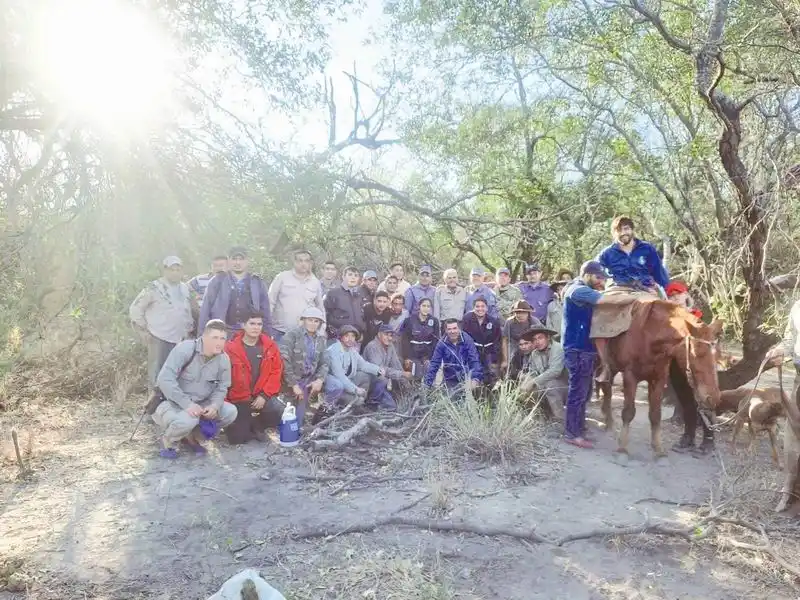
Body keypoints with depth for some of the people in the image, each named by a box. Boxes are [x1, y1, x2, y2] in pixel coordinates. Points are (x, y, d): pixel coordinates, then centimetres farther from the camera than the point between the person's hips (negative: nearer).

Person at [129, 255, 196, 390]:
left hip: (180, 340, 6)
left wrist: (189, 328, 14)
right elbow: (135, 308, -4)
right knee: (156, 375, -4)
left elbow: (191, 310, 23)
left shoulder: (185, 289, 11)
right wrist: (143, 330, -6)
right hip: (159, 339, -5)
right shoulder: (154, 288, -7)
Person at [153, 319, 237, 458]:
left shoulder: (224, 359, -6)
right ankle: (168, 441, 2)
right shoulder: (184, 349, -22)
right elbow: (164, 379, -28)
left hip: (201, 404, 6)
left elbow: (221, 388, 2)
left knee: (230, 412, -14)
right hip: (173, 403, -5)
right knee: (188, 419, -36)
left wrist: (215, 405, -21)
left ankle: (193, 437, 10)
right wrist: (187, 404, -34)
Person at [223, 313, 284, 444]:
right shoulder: (230, 348, -12)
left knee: (281, 413, -24)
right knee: (238, 438, -8)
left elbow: (276, 372, -3)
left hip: (262, 396, 2)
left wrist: (264, 395, -12)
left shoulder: (270, 346, -3)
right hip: (238, 399, -2)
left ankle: (258, 426, 8)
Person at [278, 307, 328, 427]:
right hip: (294, 379, -5)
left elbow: (323, 363, 8)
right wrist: (294, 384, -19)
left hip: (310, 378, 5)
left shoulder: (320, 339, 8)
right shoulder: (292, 334, -9)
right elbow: (284, 362, -16)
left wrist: (319, 380, -12)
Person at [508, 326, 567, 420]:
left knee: (549, 384, -31)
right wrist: (526, 381, -21)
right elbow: (533, 372, 3)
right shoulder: (534, 353, 2)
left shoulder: (557, 349, -18)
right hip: (548, 388, 7)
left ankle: (561, 420, -19)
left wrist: (533, 382, -31)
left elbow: (555, 371, -31)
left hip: (566, 387, -7)